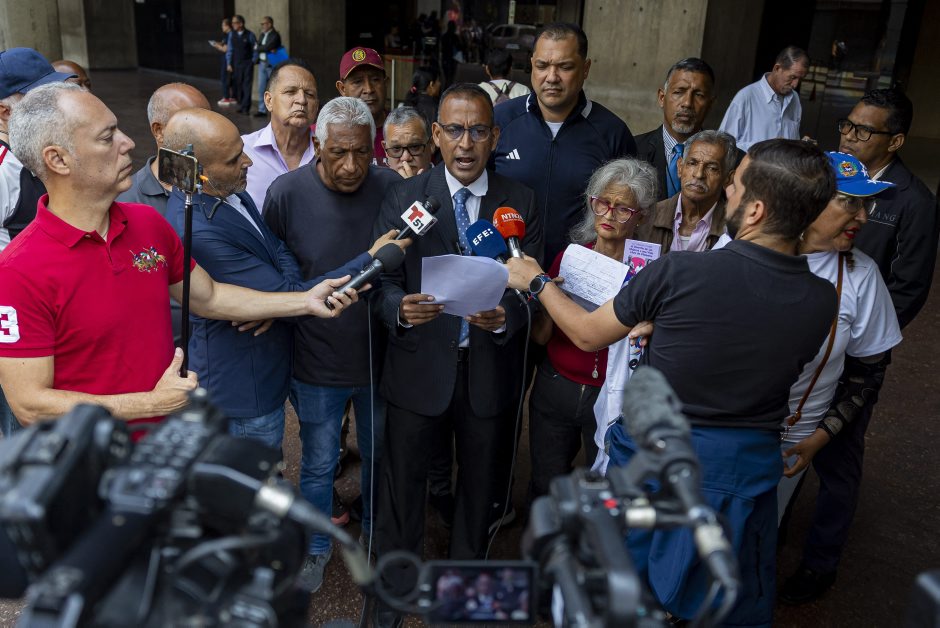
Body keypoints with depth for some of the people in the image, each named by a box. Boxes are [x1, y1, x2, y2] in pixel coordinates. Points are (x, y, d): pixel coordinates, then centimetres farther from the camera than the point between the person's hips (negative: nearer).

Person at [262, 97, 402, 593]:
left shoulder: (392, 188, -12)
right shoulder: (286, 193, -14)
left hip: (380, 359, 2)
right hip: (316, 362, -1)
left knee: (378, 456, 23)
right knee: (318, 464, 17)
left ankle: (375, 532, 50)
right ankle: (316, 546, 43)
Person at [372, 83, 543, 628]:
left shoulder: (521, 203, -2)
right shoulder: (403, 197, -4)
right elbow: (382, 281, -7)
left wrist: (504, 319, -26)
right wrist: (401, 309, -29)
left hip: (490, 370, 2)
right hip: (420, 365, -1)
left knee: (480, 482, 21)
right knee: (404, 482, 12)